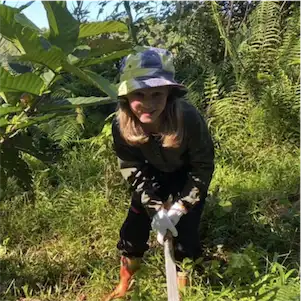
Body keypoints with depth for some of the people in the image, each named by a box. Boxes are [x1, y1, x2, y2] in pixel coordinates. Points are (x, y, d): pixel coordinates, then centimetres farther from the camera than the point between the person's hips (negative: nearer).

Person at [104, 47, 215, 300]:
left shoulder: (189, 119, -40)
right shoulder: (121, 125, -31)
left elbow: (203, 167, -24)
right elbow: (131, 169, -16)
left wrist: (178, 208, -26)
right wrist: (155, 208, -24)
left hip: (189, 175, -2)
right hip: (153, 175, 3)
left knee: (184, 233, -9)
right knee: (134, 227, 3)